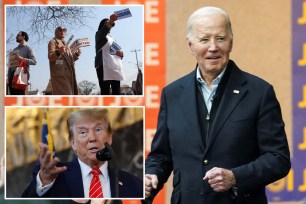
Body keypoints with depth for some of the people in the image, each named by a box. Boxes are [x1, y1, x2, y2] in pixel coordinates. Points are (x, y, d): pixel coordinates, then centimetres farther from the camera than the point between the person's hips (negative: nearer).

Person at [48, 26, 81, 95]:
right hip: (59, 74, -8)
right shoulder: (53, 42, 5)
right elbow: (50, 56, -11)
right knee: (62, 96, -19)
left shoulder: (65, 44, 28)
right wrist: (58, 52, -31)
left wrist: (76, 54, 10)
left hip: (68, 74, 8)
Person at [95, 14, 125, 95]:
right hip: (104, 68, -8)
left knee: (116, 93, 4)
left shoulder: (112, 38, 27)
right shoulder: (100, 35, 4)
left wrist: (121, 54, 4)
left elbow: (118, 50, 30)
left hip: (116, 68, 8)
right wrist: (110, 22, -43)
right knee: (105, 94, -17)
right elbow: (104, 30, -21)